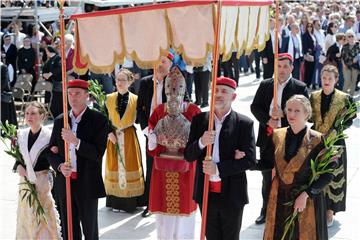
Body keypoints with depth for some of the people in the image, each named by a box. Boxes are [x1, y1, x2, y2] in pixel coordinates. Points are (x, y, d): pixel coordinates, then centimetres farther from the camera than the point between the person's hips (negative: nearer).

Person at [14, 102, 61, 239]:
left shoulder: (49, 136, -12)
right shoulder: (21, 134, 4)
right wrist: (18, 166, -5)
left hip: (43, 181, -5)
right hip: (26, 180, 5)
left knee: (44, 216, 2)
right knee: (27, 216, 14)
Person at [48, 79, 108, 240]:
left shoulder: (98, 120, -4)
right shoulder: (59, 121, 9)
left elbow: (98, 153, -12)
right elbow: (52, 152, 10)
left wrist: (76, 142, -24)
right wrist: (60, 166, -11)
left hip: (87, 184, -4)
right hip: (65, 182, 4)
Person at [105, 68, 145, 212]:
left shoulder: (135, 99, -2)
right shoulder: (109, 99, 2)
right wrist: (109, 132, -7)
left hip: (129, 138, -1)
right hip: (113, 137, 1)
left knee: (130, 167, 1)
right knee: (114, 167, 5)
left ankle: (131, 200, 10)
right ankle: (116, 201, 12)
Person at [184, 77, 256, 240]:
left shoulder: (245, 124, -7)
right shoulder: (199, 120, 3)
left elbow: (249, 160, -12)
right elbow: (188, 156, 1)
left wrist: (218, 168, -20)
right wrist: (201, 142, -19)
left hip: (232, 194, -3)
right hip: (206, 192, 3)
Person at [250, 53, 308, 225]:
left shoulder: (300, 87, -4)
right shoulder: (265, 85, 6)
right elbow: (255, 107, 3)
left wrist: (283, 114, -20)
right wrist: (268, 120, -12)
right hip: (267, 138, 4)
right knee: (267, 177, 15)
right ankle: (265, 211, 29)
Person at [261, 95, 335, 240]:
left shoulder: (317, 140, -13)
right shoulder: (277, 135, -1)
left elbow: (328, 173, -13)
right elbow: (269, 163, 6)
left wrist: (306, 194, -18)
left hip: (307, 199, -3)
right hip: (280, 199, 3)